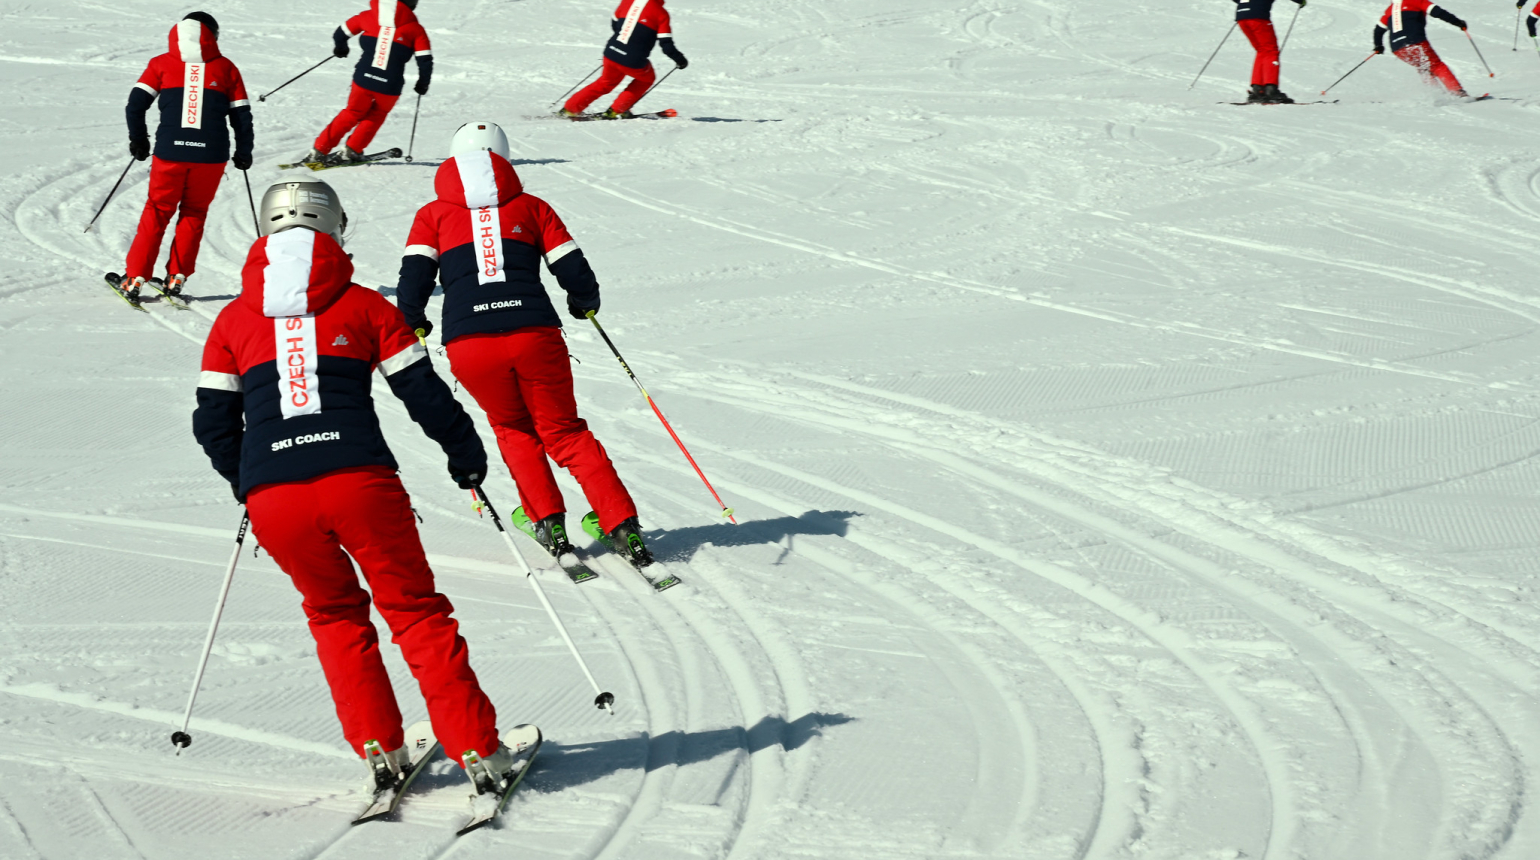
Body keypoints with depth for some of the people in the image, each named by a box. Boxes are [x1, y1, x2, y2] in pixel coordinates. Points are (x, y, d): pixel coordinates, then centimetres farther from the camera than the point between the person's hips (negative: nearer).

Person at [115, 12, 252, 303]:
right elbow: (242, 115, 9)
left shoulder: (162, 64, 7)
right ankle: (176, 277, 12)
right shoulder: (225, 68, 8)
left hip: (170, 151, 0)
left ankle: (134, 278, 7)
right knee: (193, 213, 16)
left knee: (157, 211, 11)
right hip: (212, 154, 0)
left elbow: (136, 103, 3)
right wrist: (243, 153, 20)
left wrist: (138, 140, 16)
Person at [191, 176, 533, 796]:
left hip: (273, 499, 2)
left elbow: (213, 424, 15)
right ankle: (476, 747, 8)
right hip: (360, 482, -2)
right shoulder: (362, 305, 10)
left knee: (334, 612, 24)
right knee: (414, 608, 12)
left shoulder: (233, 320, 15)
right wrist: (467, 455, 24)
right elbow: (424, 394, 9)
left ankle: (378, 748, 16)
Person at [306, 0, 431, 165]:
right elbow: (425, 60, -2)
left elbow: (343, 32, 16)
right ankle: (351, 151, 19)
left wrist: (340, 47, 38)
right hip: (390, 87, -2)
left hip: (363, 80, 2)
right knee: (374, 117, 25)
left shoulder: (368, 16, 5)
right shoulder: (415, 29, 0)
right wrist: (423, 84, 15)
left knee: (352, 113, 22)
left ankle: (319, 151, 19)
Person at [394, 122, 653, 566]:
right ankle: (622, 527, 6)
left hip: (468, 343, 0)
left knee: (514, 429, 26)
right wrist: (584, 303, 33)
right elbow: (575, 274, 11)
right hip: (535, 334, 0)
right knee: (564, 431, 15)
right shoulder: (531, 208, 16)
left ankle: (549, 521, 17)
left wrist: (413, 325, 23)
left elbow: (413, 282, 4)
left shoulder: (432, 216, 15)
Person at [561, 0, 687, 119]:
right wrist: (680, 60, 8)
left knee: (605, 83, 30)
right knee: (647, 78, 27)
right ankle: (616, 111, 21)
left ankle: (570, 109, 30)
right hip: (633, 62, -5)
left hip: (611, 53, 5)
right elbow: (666, 45, -9)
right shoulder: (660, 13, -9)